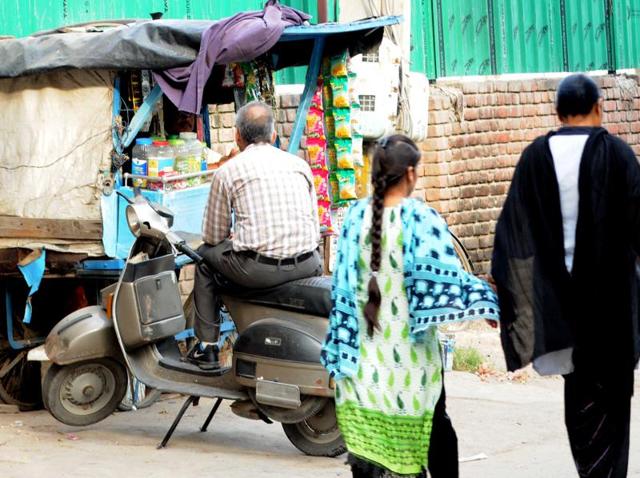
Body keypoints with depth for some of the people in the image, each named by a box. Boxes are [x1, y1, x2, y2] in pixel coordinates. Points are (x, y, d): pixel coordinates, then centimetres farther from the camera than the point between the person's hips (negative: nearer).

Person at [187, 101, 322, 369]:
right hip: (305, 266, 4)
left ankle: (206, 348, 24)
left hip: (257, 268, -4)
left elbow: (213, 235, 8)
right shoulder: (300, 165, 15)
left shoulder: (227, 171, 3)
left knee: (206, 257, 25)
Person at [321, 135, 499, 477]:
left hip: (365, 353, 3)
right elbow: (445, 275, -17)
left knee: (367, 442, 3)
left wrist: (342, 352, 8)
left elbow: (343, 286, 3)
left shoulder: (356, 218, 0)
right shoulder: (419, 218, -11)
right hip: (410, 354, -3)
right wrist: (486, 300, -7)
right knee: (436, 433, 16)